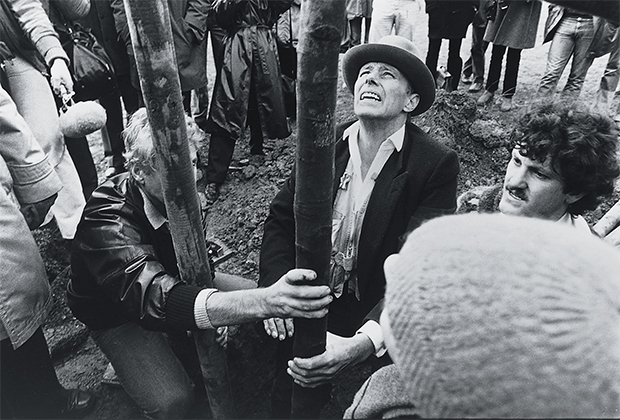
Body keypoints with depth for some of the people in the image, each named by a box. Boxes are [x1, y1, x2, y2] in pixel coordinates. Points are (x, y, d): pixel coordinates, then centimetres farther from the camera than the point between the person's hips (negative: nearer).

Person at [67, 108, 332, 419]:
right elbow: (157, 299, -53)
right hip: (116, 315, -6)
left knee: (258, 293, 1)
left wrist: (214, 311, -19)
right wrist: (266, 302, -66)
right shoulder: (108, 225, -38)